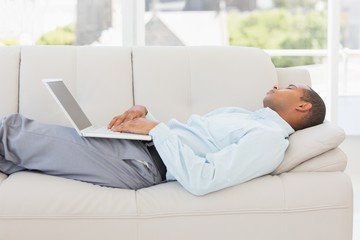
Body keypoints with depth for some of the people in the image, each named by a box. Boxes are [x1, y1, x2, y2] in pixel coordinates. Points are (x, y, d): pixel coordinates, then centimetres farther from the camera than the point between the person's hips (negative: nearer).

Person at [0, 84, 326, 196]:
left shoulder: (270, 139, -9)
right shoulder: (241, 115, 22)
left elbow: (201, 180, -24)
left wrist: (155, 128, -18)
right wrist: (142, 113, 4)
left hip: (142, 163, -9)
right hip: (138, 143, 9)